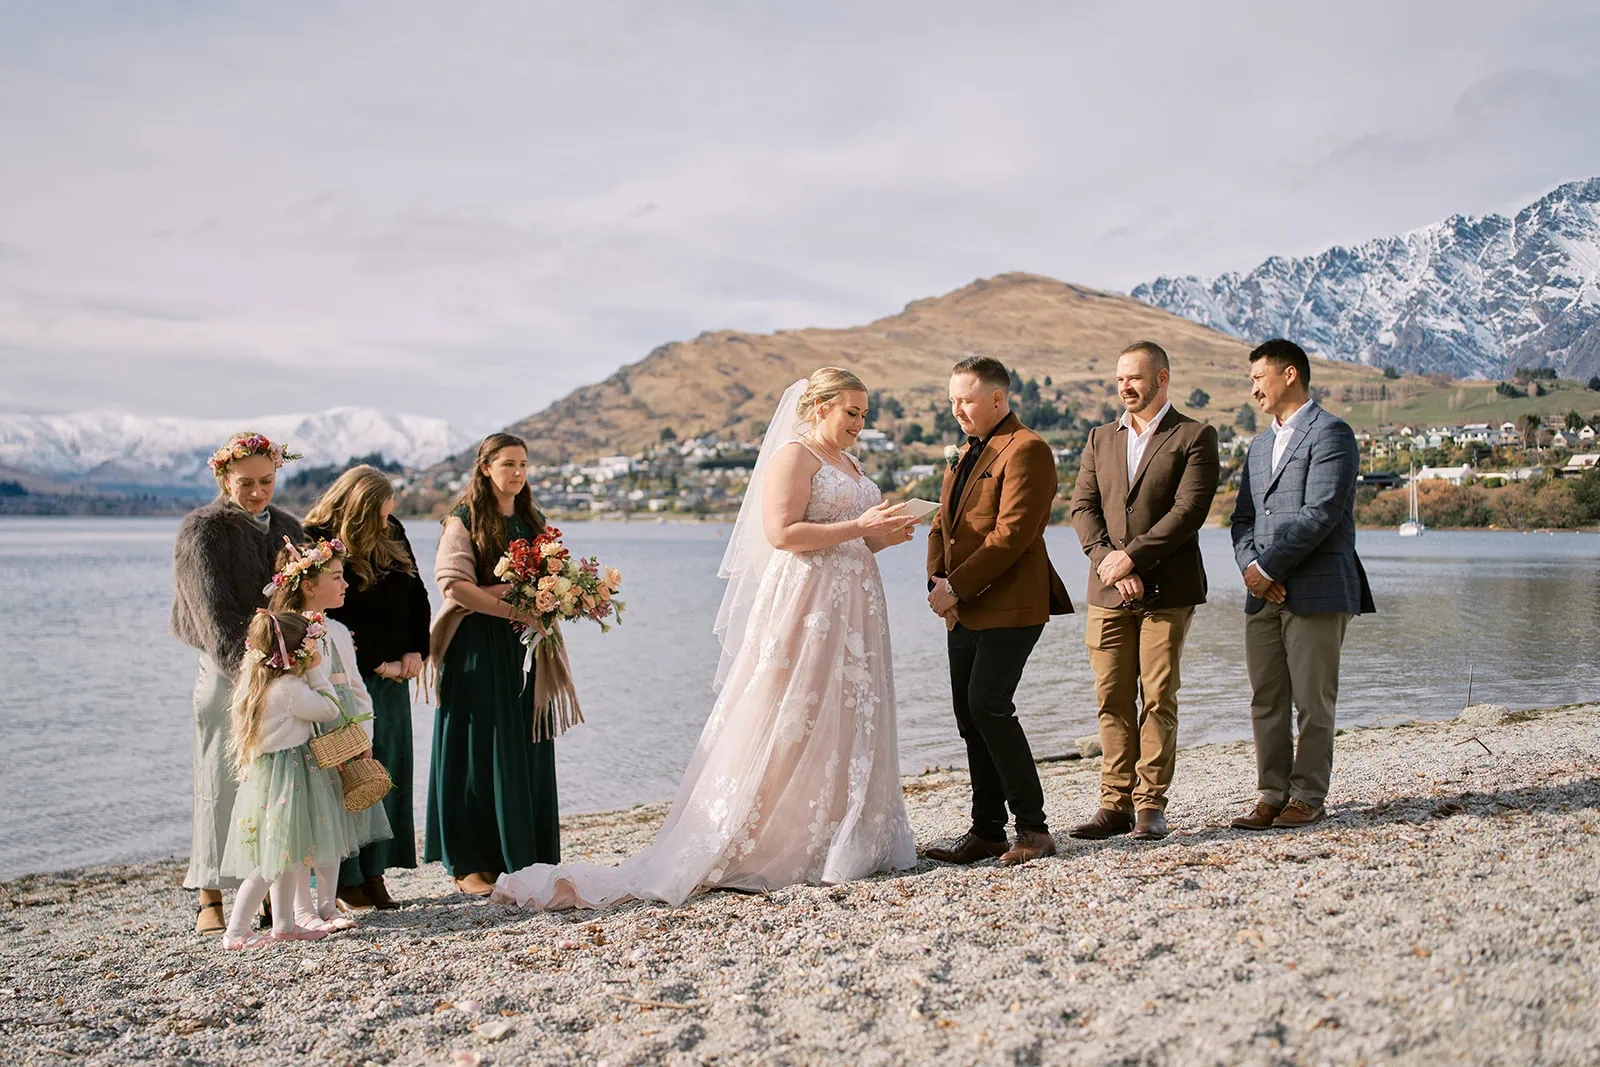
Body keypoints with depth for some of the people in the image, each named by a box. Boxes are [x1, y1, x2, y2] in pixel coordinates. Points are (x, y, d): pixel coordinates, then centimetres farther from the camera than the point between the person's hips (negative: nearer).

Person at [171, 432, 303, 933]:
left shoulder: (288, 527, 14)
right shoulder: (202, 530, -3)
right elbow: (213, 610, -14)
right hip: (227, 672, -4)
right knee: (223, 780, -3)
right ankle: (209, 897, 5)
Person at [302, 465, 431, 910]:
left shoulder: (392, 534, 8)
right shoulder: (318, 545, -11)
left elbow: (417, 594, 14)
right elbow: (336, 620, -13)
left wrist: (416, 651, 3)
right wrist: (378, 664, -10)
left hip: (393, 670, 7)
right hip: (348, 673, -6)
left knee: (389, 767, 6)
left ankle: (374, 870, 13)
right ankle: (346, 878, 3)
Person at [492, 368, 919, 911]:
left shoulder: (850, 465, 20)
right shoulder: (793, 455, -8)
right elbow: (782, 533, -19)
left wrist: (884, 536, 4)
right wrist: (858, 528, -17)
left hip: (852, 611, 9)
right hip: (804, 607, -9)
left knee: (847, 726, 8)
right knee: (786, 728, -8)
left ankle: (840, 843, 15)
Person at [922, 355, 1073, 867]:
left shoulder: (1027, 450, -9)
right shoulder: (964, 455, 21)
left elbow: (1012, 533, -18)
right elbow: (942, 525, 19)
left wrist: (957, 586, -17)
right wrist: (938, 581, 2)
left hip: (1009, 606, -9)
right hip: (964, 611, 9)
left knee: (988, 706, -15)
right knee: (971, 716, 8)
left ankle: (1033, 828, -4)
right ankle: (987, 830, 16)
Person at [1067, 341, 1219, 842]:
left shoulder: (1194, 437, 1)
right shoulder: (1101, 439, 16)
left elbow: (1188, 510, -10)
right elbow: (1082, 507, 7)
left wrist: (1131, 557, -15)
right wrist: (1107, 558, -10)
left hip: (1166, 589, -4)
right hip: (1107, 593, 4)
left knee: (1159, 698, -1)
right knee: (1112, 700, 4)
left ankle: (1151, 805, 6)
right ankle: (1116, 802, 10)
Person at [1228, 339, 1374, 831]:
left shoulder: (1330, 434, -5)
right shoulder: (1260, 444, 22)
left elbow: (1320, 514, -15)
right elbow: (1243, 517, 16)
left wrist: (1268, 566, -13)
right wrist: (1250, 566, -3)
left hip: (1316, 591, -7)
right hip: (1263, 593, 7)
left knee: (1312, 701, -1)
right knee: (1265, 702, 7)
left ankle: (1309, 797, 8)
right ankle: (1272, 794, 15)